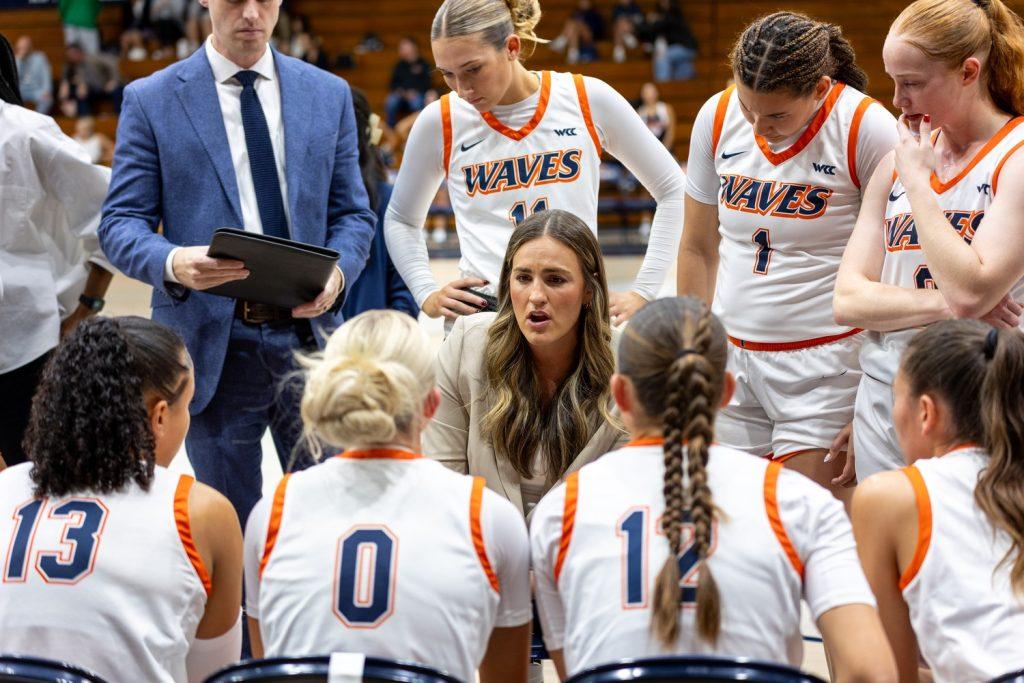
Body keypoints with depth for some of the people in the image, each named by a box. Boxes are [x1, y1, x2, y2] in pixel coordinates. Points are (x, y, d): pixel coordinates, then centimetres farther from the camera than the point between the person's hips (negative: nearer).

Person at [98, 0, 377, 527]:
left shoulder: (329, 95, 9)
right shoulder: (150, 101, 1)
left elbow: (352, 214, 10)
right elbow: (121, 223, -2)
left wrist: (337, 272, -11)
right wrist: (173, 262, -23)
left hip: (309, 331, 2)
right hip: (213, 341, -2)